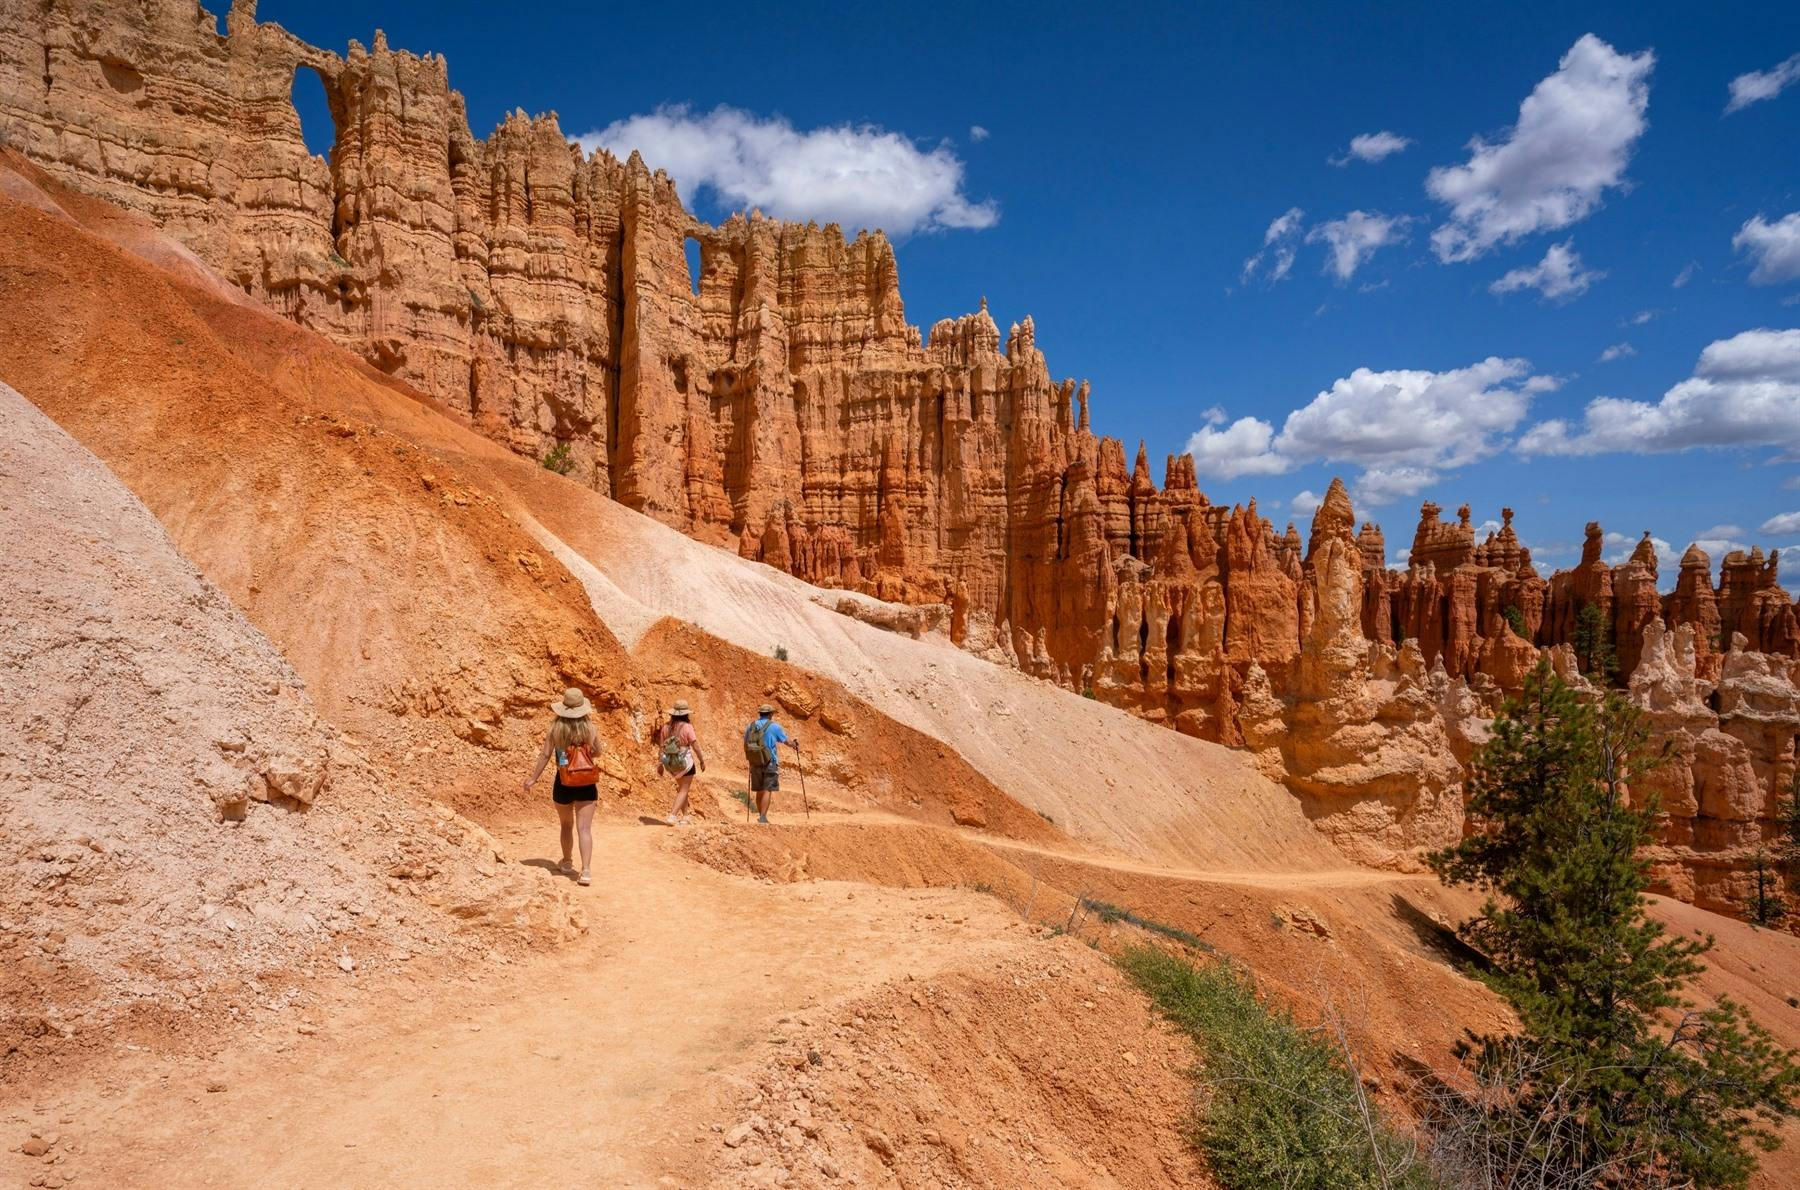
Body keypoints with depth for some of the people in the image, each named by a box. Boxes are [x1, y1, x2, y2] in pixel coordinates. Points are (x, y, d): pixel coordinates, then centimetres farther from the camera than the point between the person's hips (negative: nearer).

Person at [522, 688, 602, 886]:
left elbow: (545, 755, -5)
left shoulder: (556, 727, -7)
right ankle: (586, 870, -14)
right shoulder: (589, 727, -6)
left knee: (566, 825, 21)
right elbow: (597, 751, 9)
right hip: (587, 784, -1)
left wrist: (534, 778, 6)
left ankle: (567, 863, 37)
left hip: (563, 783, 1)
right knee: (584, 828, -3)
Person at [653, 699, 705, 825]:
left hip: (671, 764, 6)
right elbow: (695, 746, -13)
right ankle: (672, 816, -12)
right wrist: (702, 761, -2)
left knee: (681, 788, 22)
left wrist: (660, 763, 10)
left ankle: (684, 816, 29)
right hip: (685, 763, -6)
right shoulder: (687, 727, -15)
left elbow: (661, 747, 2)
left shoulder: (665, 727, -2)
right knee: (683, 791, 1)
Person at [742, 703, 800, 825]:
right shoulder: (774, 727, -6)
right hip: (769, 763, -5)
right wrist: (796, 745, 22)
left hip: (754, 763, 5)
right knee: (767, 791, -2)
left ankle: (761, 815, 25)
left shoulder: (750, 727, 6)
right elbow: (788, 741, 0)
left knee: (759, 791, 15)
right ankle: (763, 818, -8)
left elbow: (745, 745, 14)